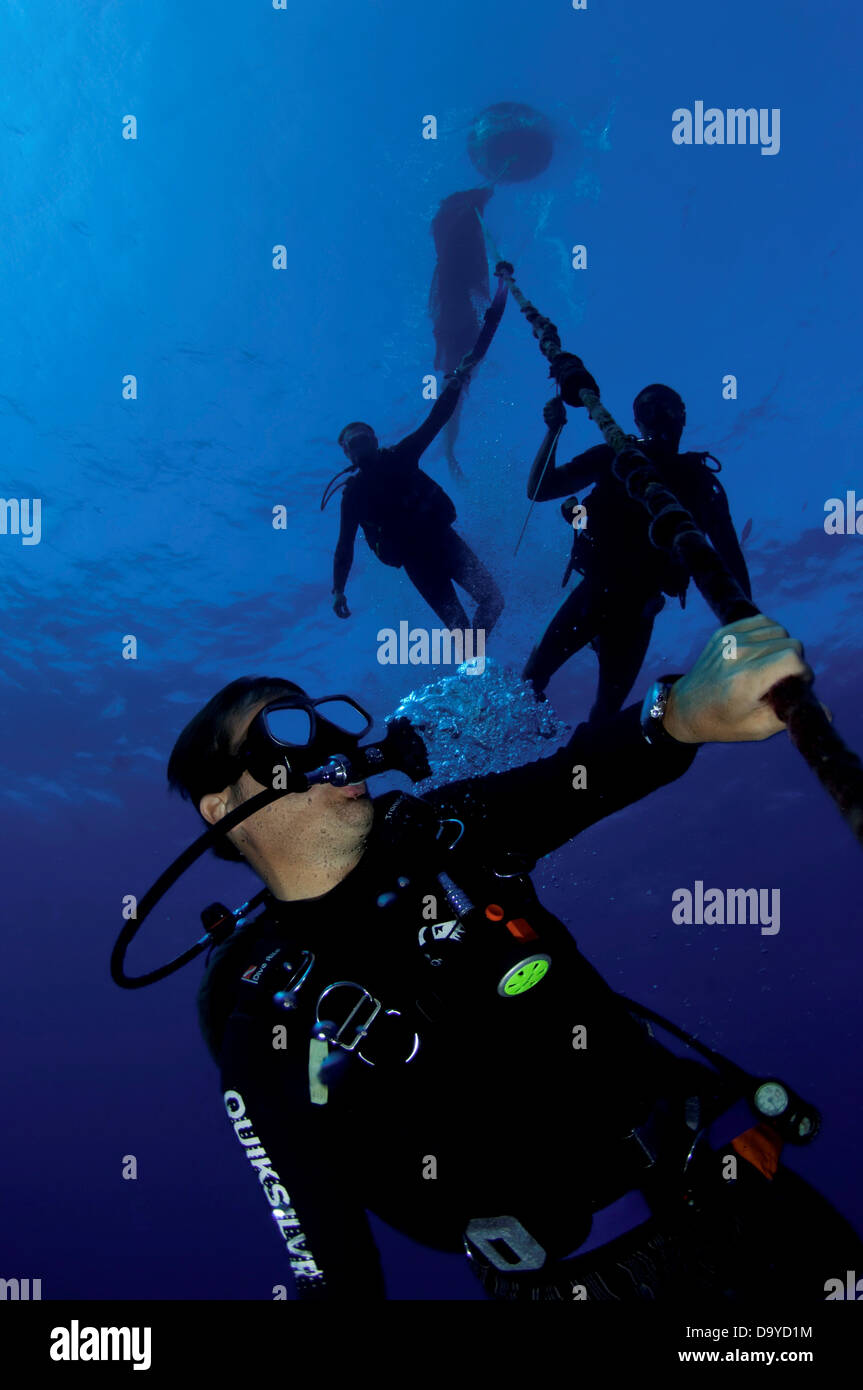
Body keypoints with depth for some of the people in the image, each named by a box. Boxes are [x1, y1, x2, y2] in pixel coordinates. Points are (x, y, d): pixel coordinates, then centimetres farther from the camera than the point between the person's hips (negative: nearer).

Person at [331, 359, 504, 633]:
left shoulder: (399, 457, 2)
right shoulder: (354, 494, -2)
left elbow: (436, 421, -3)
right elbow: (345, 545, 1)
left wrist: (456, 382, -16)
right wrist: (338, 590, -4)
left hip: (444, 538, 2)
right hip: (416, 560, -2)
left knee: (492, 600, -12)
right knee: (457, 626, -9)